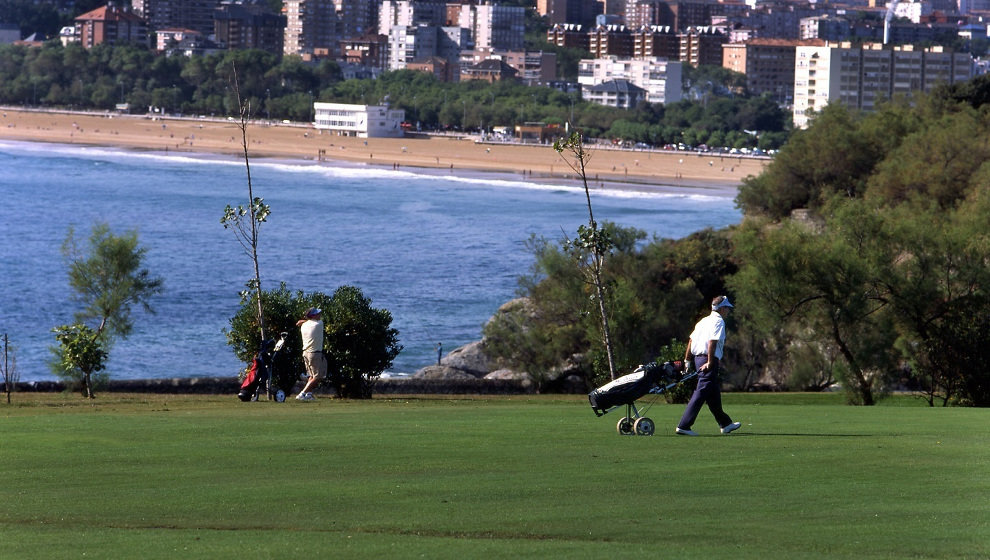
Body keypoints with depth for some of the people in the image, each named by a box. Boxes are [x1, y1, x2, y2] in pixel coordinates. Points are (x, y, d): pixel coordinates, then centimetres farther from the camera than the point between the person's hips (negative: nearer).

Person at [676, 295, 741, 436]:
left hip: (699, 359, 10)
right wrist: (710, 362, -21)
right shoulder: (719, 321, -8)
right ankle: (684, 426, -17)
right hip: (709, 359, -10)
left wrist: (687, 360, 18)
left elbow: (691, 340, 16)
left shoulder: (704, 321, 18)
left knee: (714, 395, 18)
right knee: (701, 393, -11)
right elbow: (712, 342, -19)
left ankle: (725, 424, 30)